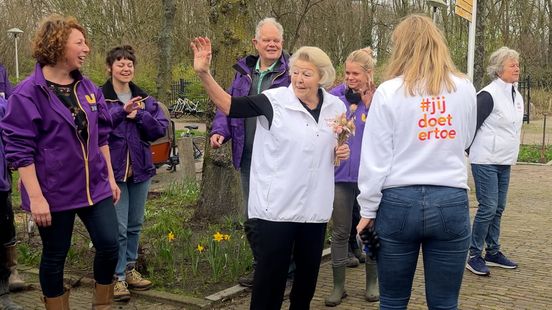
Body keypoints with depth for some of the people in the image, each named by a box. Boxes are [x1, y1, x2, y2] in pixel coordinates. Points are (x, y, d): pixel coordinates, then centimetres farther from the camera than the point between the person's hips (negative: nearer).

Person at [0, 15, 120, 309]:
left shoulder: (88, 88, 6)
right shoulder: (28, 93, -13)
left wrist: (110, 177, 13)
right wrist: (36, 197, -17)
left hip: (94, 185, 6)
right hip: (55, 191, -5)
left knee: (109, 245, 5)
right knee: (55, 256, 7)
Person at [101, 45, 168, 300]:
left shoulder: (144, 98, 8)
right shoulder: (100, 97, -6)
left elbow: (161, 127, 0)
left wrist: (139, 115, -15)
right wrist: (121, 111, -30)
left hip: (140, 168, 5)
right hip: (113, 169, -5)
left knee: (135, 225, 15)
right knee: (118, 227, -4)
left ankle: (130, 269, 29)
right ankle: (118, 277, 8)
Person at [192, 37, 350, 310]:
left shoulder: (336, 107, 5)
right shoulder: (274, 101, -10)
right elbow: (228, 105, -17)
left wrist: (342, 152, -3)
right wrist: (203, 73, -29)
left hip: (315, 207, 5)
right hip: (277, 205, -4)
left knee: (308, 272, 17)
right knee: (271, 273, 2)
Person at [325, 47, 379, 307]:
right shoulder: (335, 95, -1)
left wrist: (369, 104, -20)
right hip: (341, 172, 1)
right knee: (340, 232, 8)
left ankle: (372, 283, 28)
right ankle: (338, 286, 19)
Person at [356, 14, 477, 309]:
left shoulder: (388, 92, -6)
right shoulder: (465, 88, 2)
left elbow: (375, 158, -5)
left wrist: (368, 210, 3)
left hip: (399, 202, -2)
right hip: (451, 202, 2)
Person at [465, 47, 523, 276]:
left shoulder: (517, 96, 11)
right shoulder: (489, 95, -15)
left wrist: (511, 156, 17)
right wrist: (472, 151, -4)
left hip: (504, 162, 8)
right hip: (486, 161, -8)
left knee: (498, 208, 12)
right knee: (488, 208, -7)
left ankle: (493, 252, 23)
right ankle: (474, 256, 3)